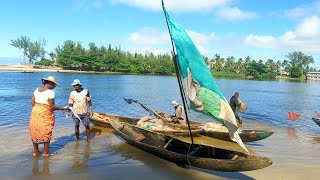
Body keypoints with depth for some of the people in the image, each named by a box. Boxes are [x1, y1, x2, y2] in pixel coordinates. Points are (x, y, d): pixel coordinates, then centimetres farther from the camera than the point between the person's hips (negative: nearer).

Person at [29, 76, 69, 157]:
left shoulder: (37, 90, 7)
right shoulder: (50, 92, -15)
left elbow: (32, 101, 8)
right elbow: (52, 106, -15)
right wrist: (63, 108, -7)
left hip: (35, 111, 7)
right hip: (46, 114, -7)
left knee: (35, 131, 13)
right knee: (46, 132, 6)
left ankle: (35, 151, 23)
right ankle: (46, 152, 14)